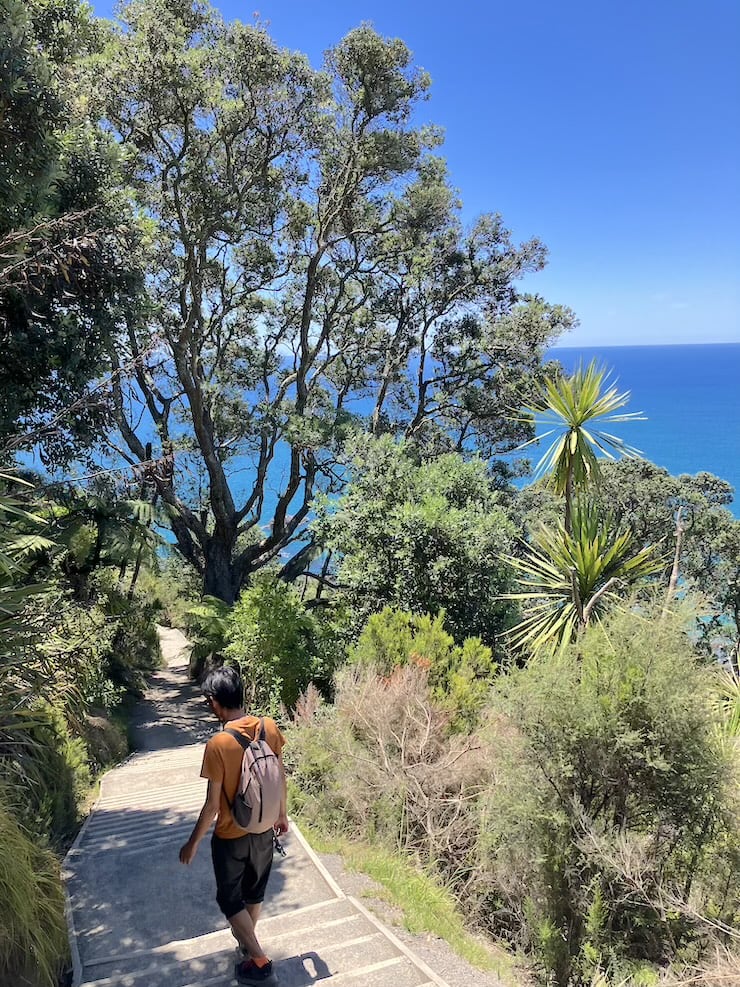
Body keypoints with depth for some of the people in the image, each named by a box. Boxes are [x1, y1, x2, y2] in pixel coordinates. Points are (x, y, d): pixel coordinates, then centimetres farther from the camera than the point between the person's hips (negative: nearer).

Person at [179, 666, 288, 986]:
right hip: (264, 830, 5)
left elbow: (212, 806, -20)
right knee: (255, 891, 26)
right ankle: (247, 941, 48)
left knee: (229, 899, 18)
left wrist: (193, 843, -5)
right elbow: (281, 780, -1)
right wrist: (281, 815, 16)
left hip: (231, 837, -5)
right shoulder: (269, 727, -13)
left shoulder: (217, 744, -28)